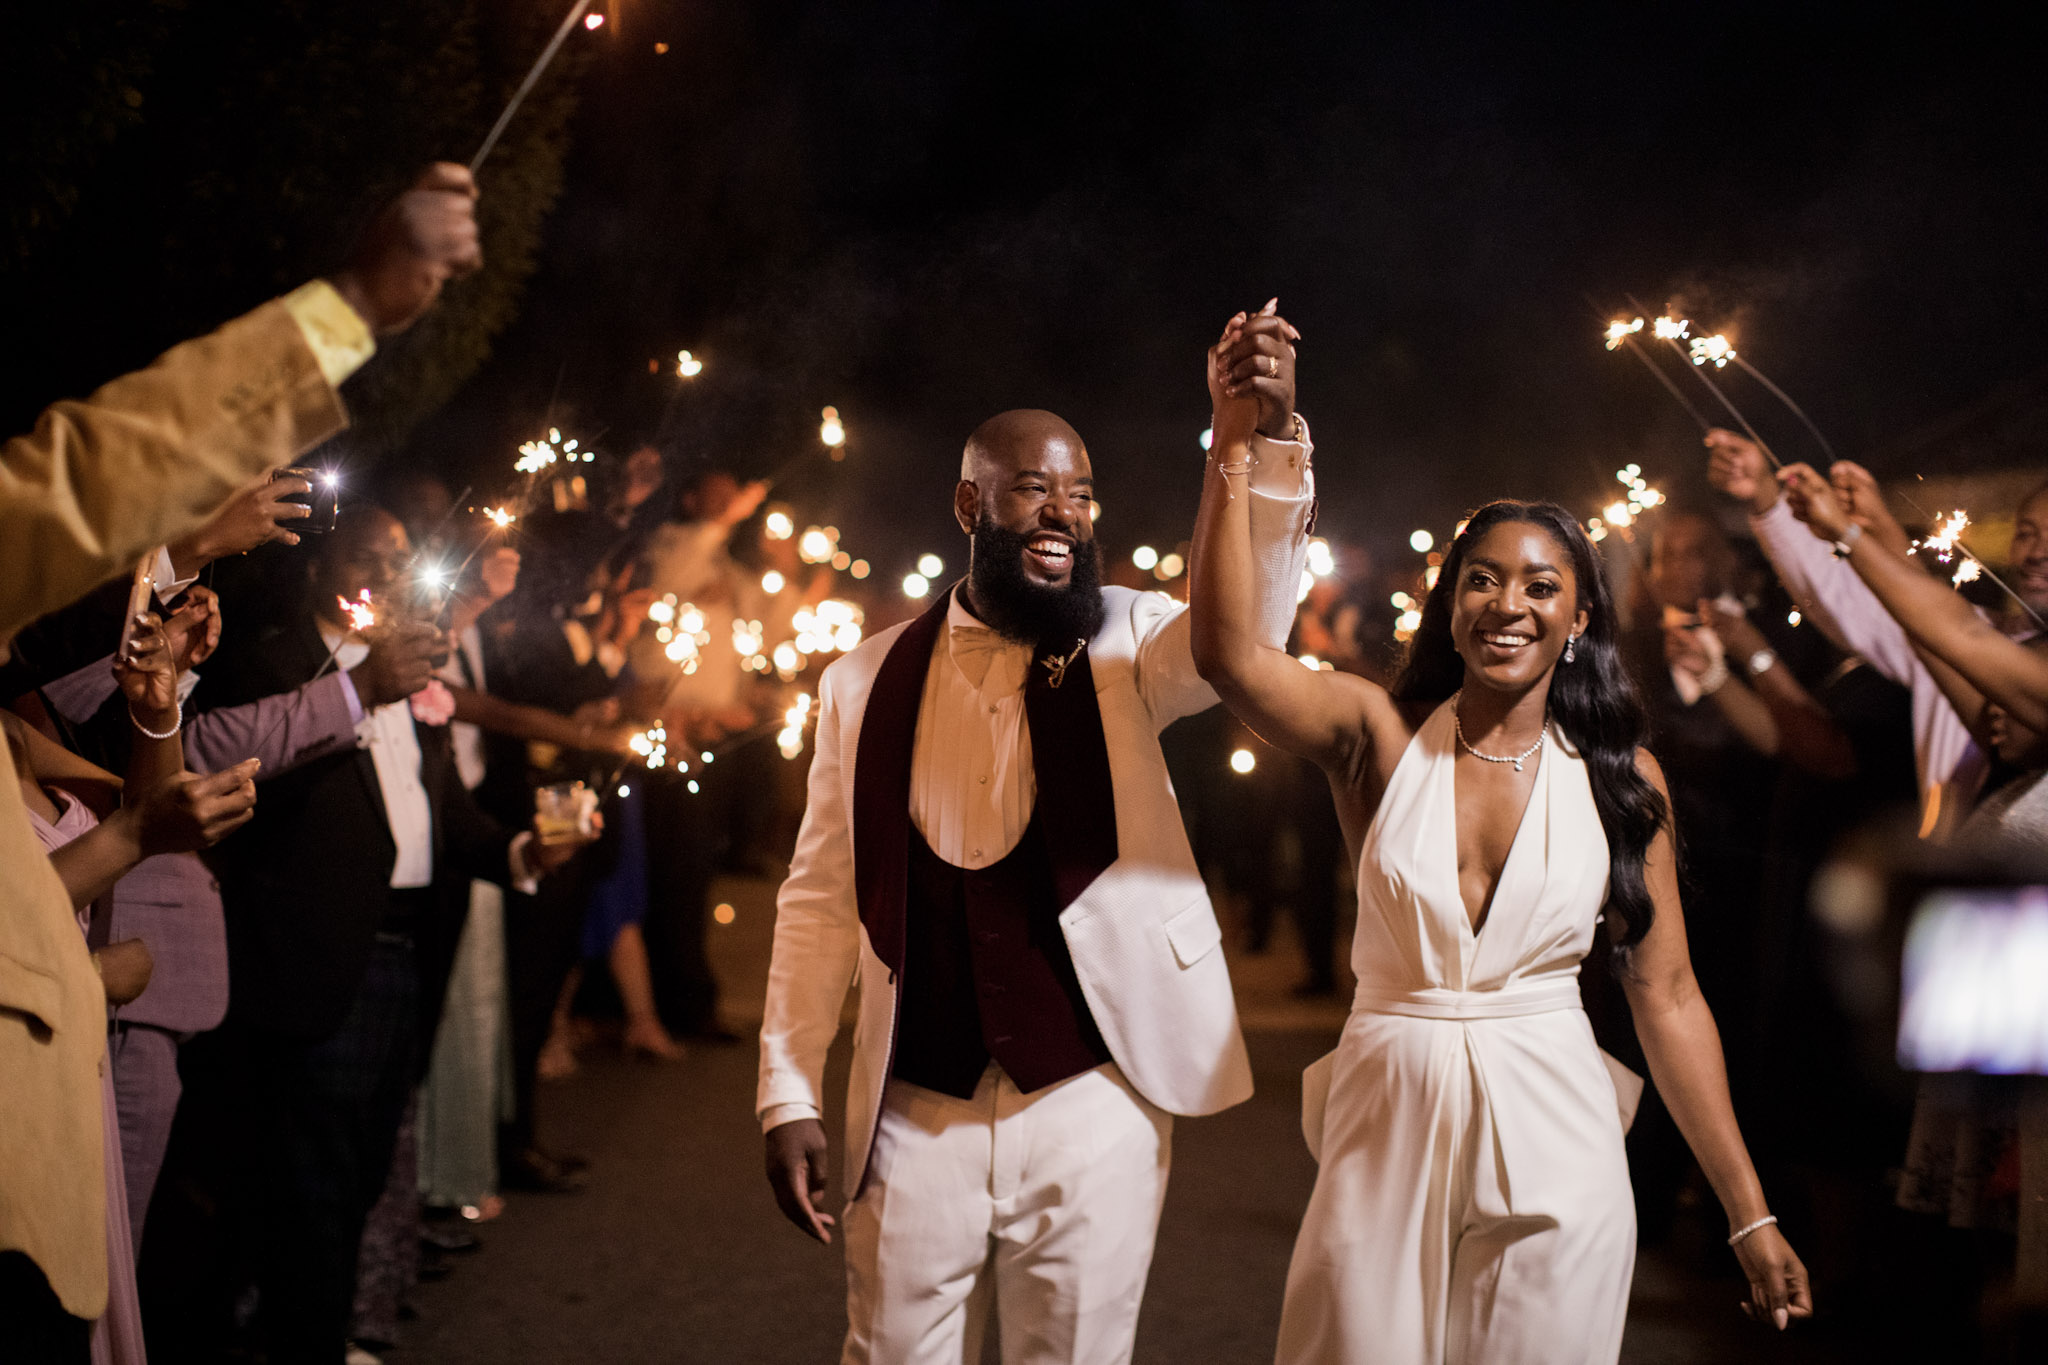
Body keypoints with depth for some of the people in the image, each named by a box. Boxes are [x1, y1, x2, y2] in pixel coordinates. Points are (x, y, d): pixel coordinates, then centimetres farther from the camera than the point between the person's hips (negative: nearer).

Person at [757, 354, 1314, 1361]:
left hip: (1094, 1102, -1)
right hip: (914, 1116, 1)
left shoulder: (1124, 646, 1)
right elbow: (822, 897, 7)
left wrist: (1268, 440, -33)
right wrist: (789, 1096, 3)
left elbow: (1243, 631, -20)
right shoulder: (868, 682, 4)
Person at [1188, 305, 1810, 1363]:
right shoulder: (1378, 736, -3)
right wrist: (1234, 446, -26)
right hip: (1386, 1129, 0)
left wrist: (1748, 1213, 1)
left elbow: (1666, 998, 2)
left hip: (1553, 1151, 1)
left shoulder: (1620, 776, 0)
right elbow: (1227, 653, -20)